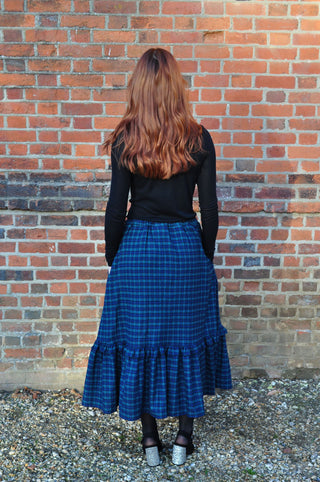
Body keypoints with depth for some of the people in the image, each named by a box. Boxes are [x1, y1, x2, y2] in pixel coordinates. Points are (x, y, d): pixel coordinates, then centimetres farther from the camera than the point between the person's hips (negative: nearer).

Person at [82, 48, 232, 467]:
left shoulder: (125, 140, -7)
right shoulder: (199, 139, -4)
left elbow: (116, 208, -5)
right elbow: (210, 208, -2)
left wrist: (112, 256, 9)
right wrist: (206, 255, 11)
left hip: (138, 247, -1)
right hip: (186, 247, 1)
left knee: (139, 340, 11)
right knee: (188, 338, 14)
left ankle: (150, 439, 23)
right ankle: (184, 439, 24)